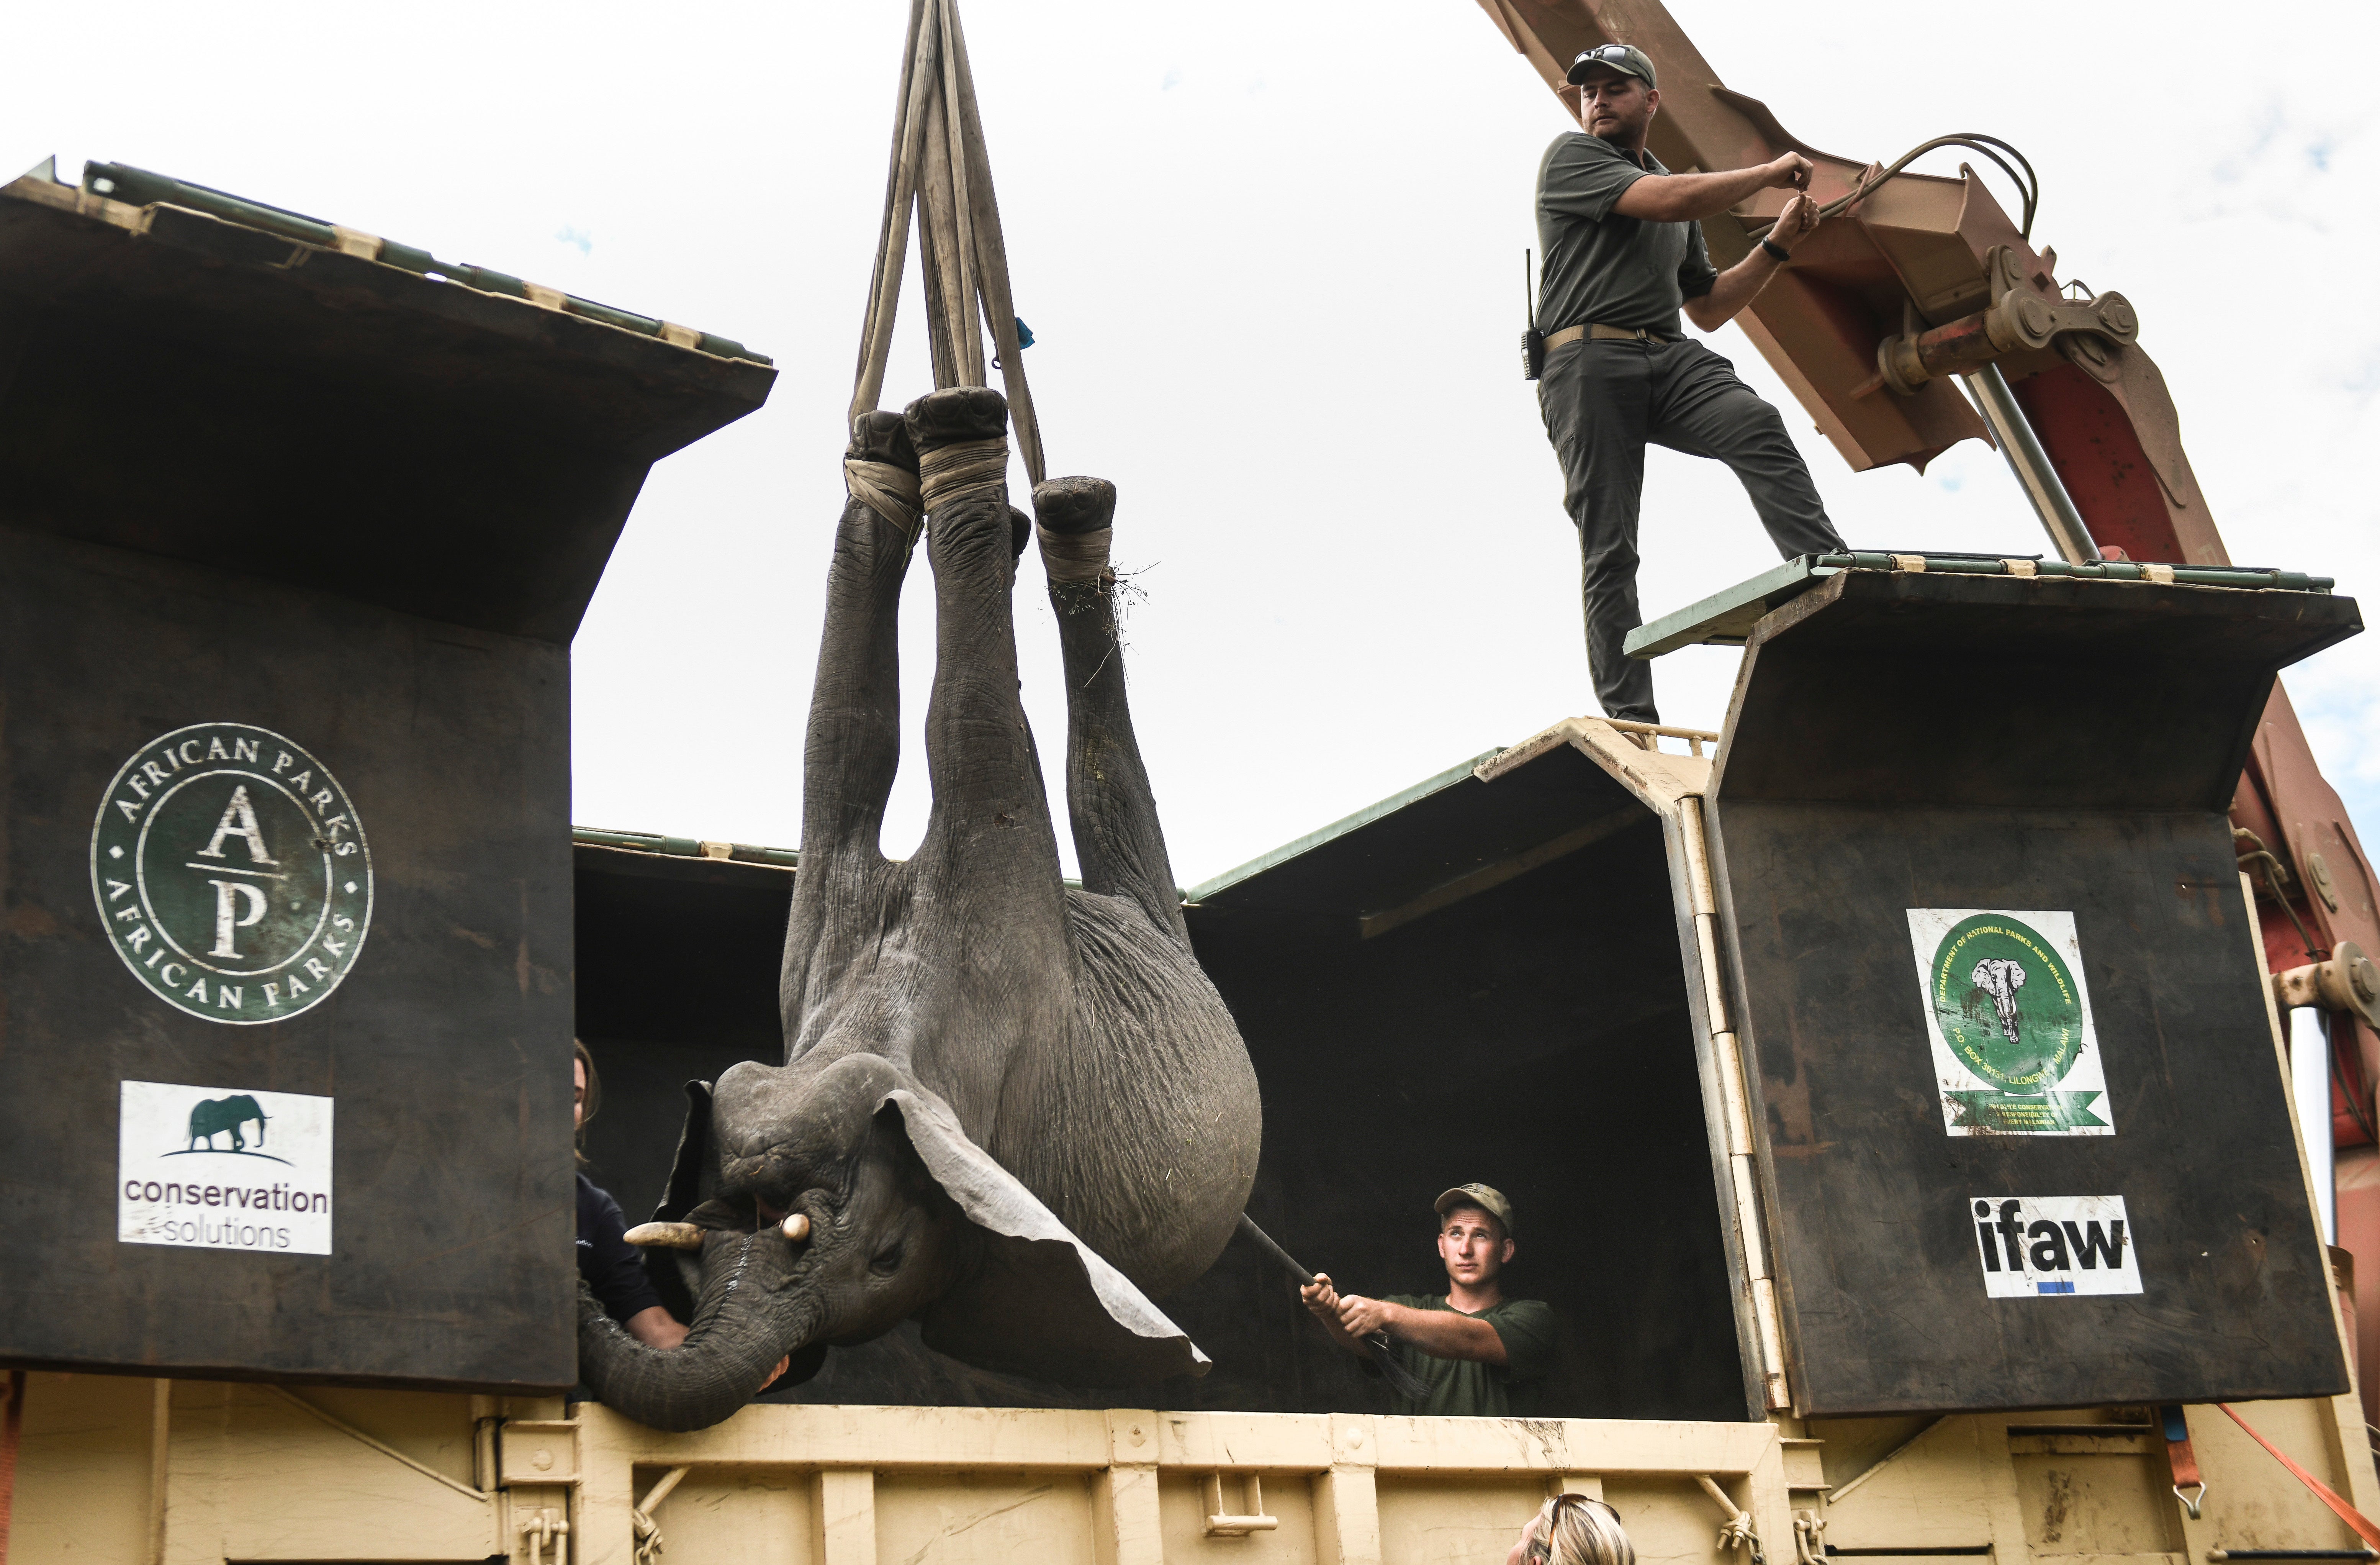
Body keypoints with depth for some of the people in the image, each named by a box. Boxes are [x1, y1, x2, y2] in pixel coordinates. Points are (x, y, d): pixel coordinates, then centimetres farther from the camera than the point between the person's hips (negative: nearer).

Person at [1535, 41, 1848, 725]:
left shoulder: (1677, 189, 29)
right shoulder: (1571, 157, 8)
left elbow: (1709, 308, 29)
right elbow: (1669, 200, -9)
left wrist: (1778, 245, 17)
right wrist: (1769, 173, 2)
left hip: (1671, 359, 5)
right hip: (1589, 359, -5)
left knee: (1758, 428, -27)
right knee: (1610, 551, -9)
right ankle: (1630, 723, -11)